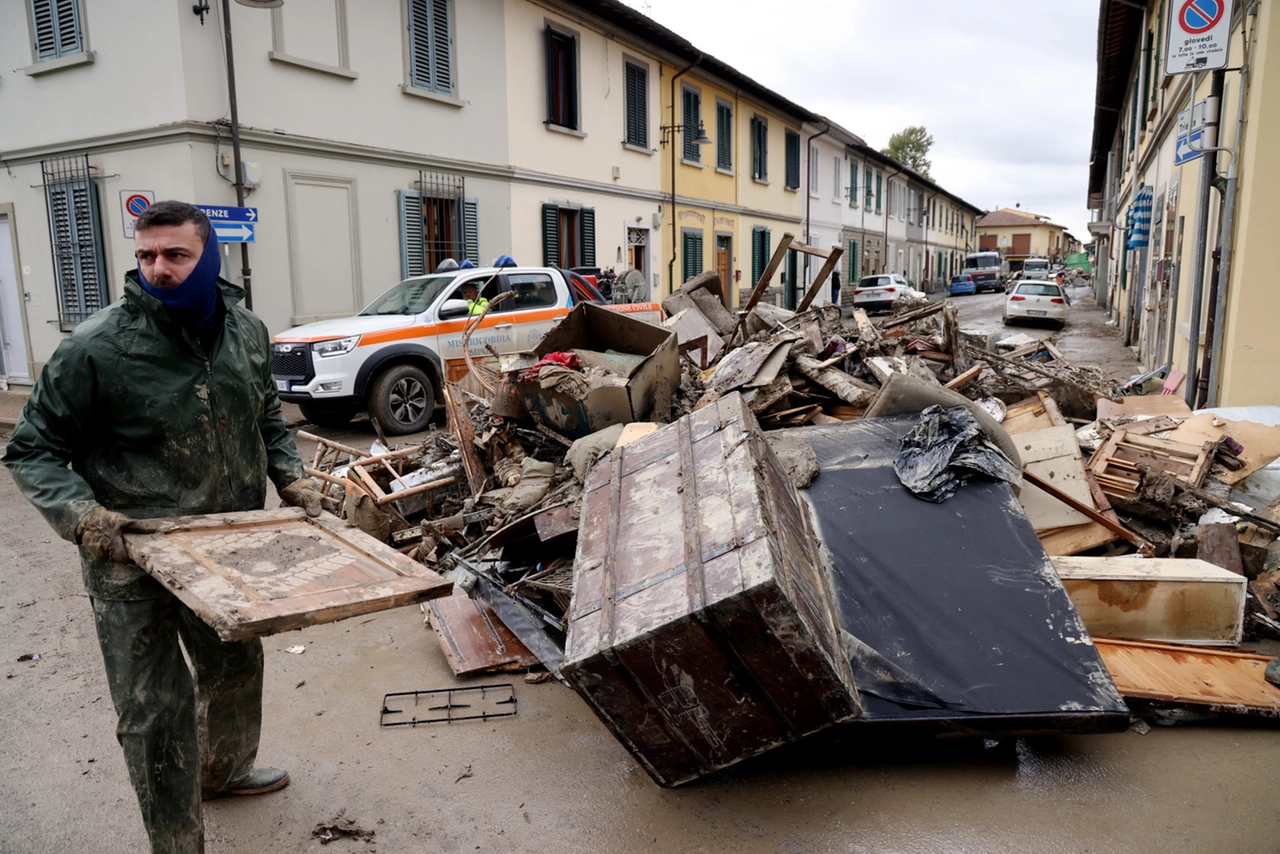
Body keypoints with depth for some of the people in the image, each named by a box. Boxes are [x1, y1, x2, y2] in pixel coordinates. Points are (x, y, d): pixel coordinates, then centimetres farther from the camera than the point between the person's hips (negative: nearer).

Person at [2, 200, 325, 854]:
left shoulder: (246, 331, -1)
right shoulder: (97, 348, -18)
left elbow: (267, 418, 15)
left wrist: (290, 477, 1)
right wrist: (81, 513, -24)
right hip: (131, 556, -6)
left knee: (236, 670, 24)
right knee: (155, 711, 4)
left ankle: (225, 771, 52)